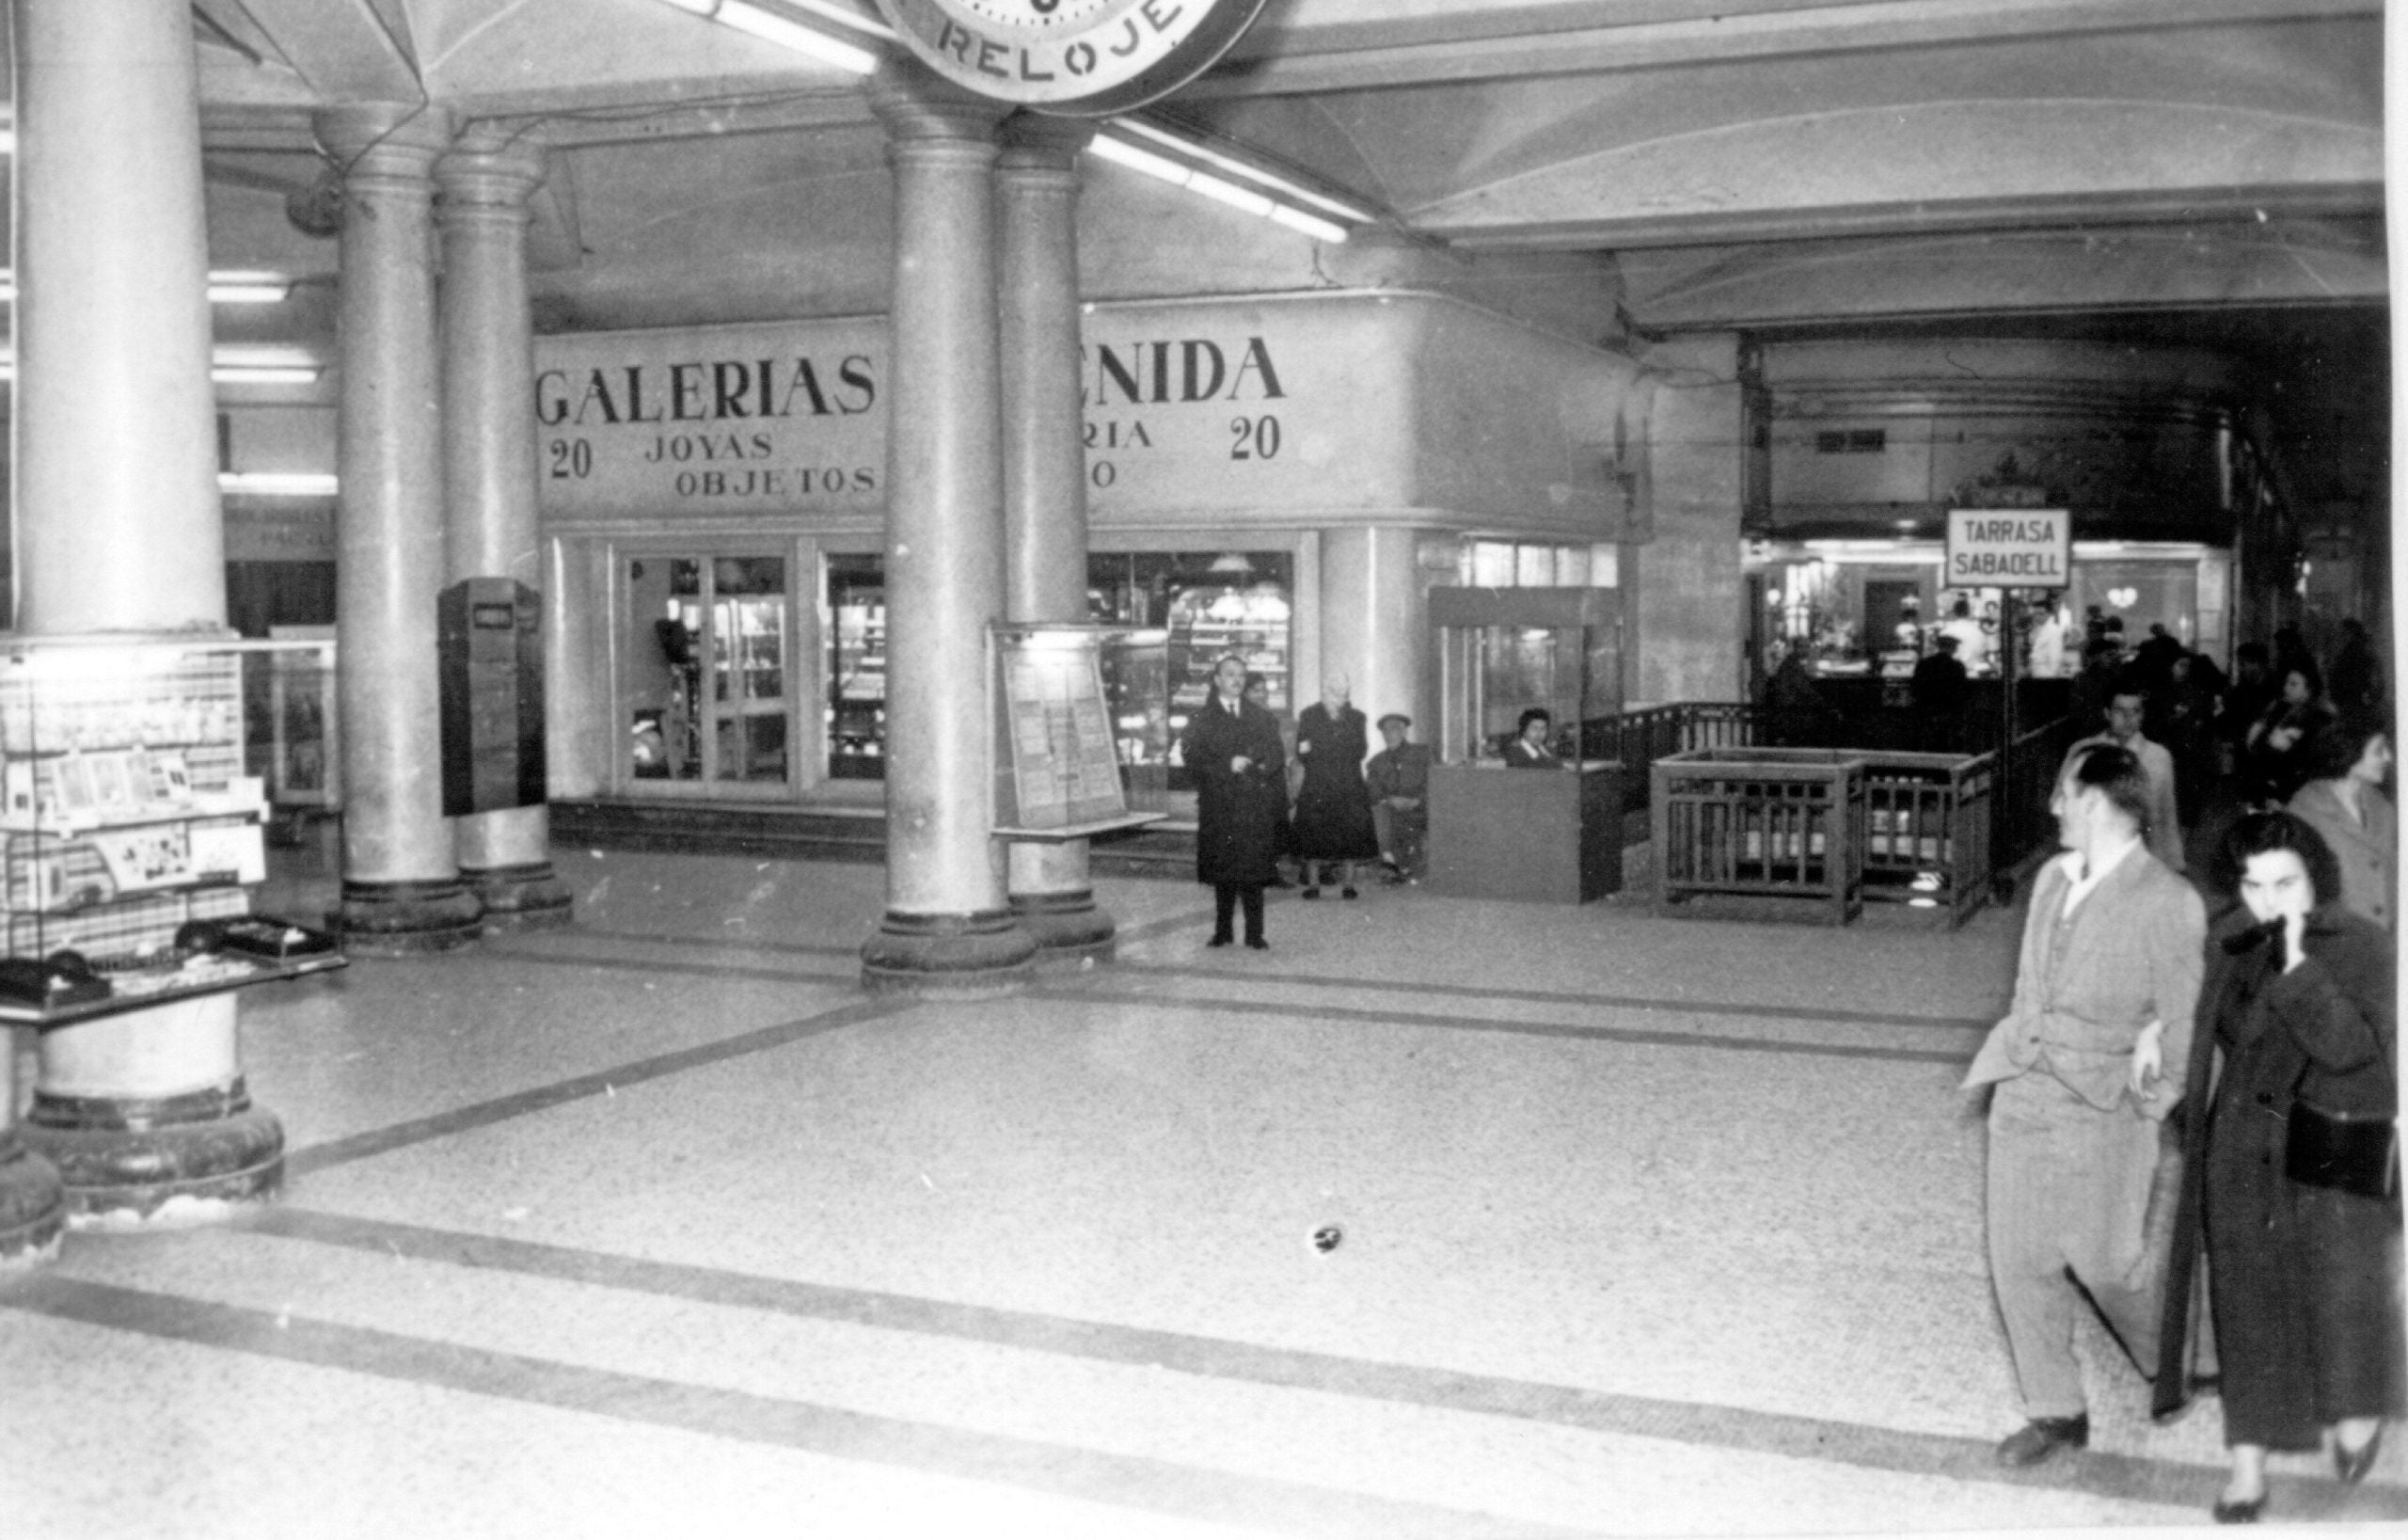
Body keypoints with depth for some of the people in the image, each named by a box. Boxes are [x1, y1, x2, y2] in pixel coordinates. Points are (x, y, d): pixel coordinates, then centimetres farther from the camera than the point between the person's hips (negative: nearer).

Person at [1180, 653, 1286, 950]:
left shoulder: (1261, 717, 16)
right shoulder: (1201, 719, 8)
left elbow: (1276, 756, 13)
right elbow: (1190, 756, -3)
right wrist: (1226, 765, -13)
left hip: (1255, 806, 1)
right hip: (1218, 806, -1)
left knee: (1253, 868, -5)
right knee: (1222, 870, 2)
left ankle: (1254, 933, -1)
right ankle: (1222, 931, 11)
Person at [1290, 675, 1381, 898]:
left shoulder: (1356, 717, 9)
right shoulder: (1308, 716, 6)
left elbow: (1360, 751, 0)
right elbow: (1301, 754, 1)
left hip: (1349, 788, 1)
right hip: (1316, 788, -1)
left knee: (1350, 836, -3)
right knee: (1313, 837, -5)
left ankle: (1348, 883, 3)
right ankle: (1313, 883, 3)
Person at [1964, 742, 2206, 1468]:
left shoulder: (2168, 901, -13)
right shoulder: (2053, 878, 7)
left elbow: (2185, 1014, -8)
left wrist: (2151, 1105, -5)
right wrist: (2018, 1049, 9)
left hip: (2101, 1108, -6)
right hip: (2023, 1093, 6)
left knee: (2108, 1260, 4)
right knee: (2019, 1261, 8)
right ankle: (2055, 1412, 23)